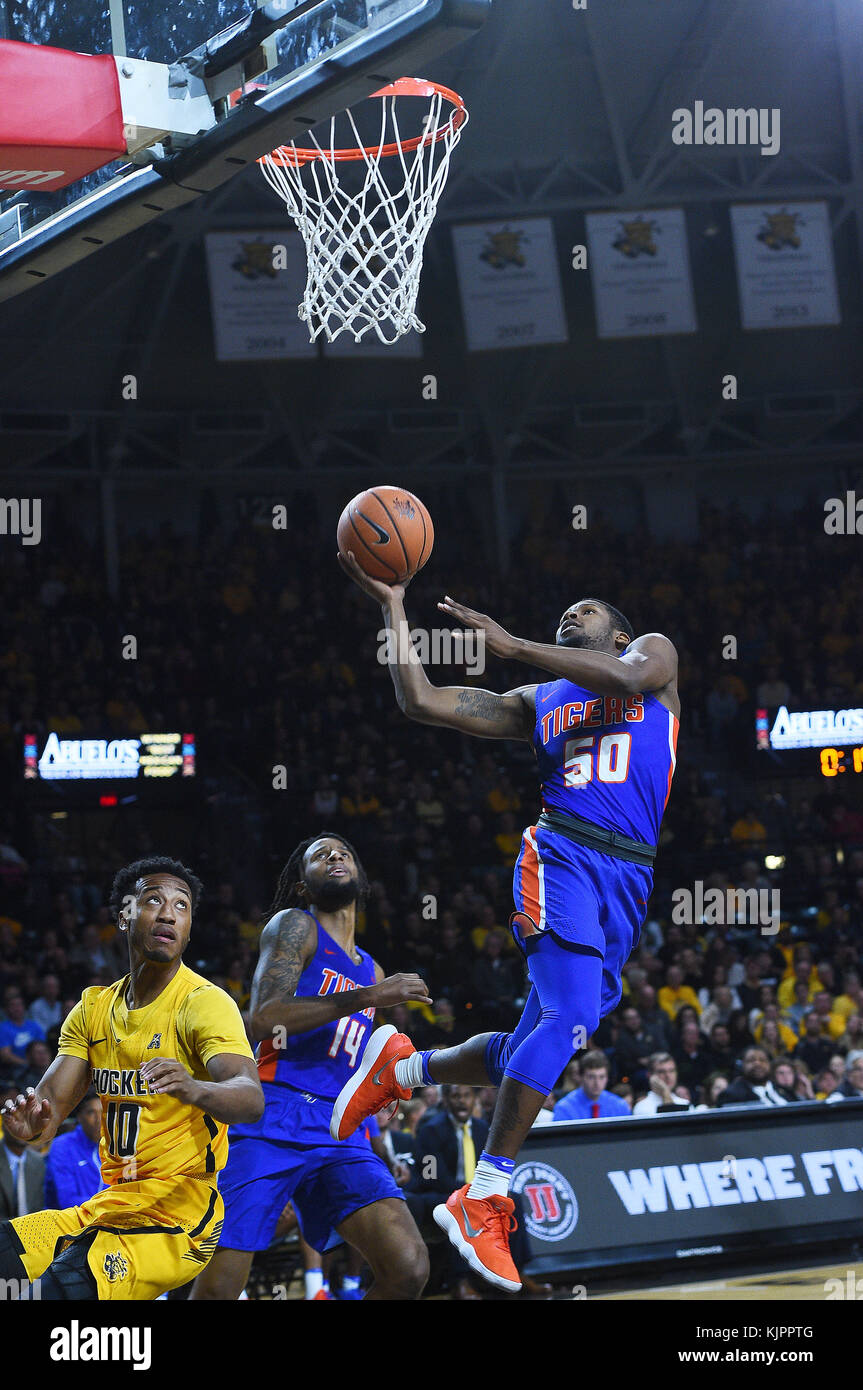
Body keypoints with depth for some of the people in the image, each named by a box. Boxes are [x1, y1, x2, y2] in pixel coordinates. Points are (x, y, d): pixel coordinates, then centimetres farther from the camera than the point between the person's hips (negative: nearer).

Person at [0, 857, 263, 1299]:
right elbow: (50, 1104, 5)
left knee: (66, 1283, -30)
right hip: (108, 1205, 7)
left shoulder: (204, 1002, -9)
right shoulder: (94, 1008, 13)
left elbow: (251, 1099, -25)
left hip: (180, 1211, -7)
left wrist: (192, 1088, -48)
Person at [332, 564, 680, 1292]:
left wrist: (514, 646, -9)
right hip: (561, 856, -2)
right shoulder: (538, 701, 22)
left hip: (627, 880, 2)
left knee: (537, 1049, 3)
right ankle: (483, 1199, -24)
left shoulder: (653, 653, 19)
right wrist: (393, 608, 12)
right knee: (573, 1013, -24)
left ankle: (402, 1067, 27)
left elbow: (627, 677, -7)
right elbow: (421, 701, 14)